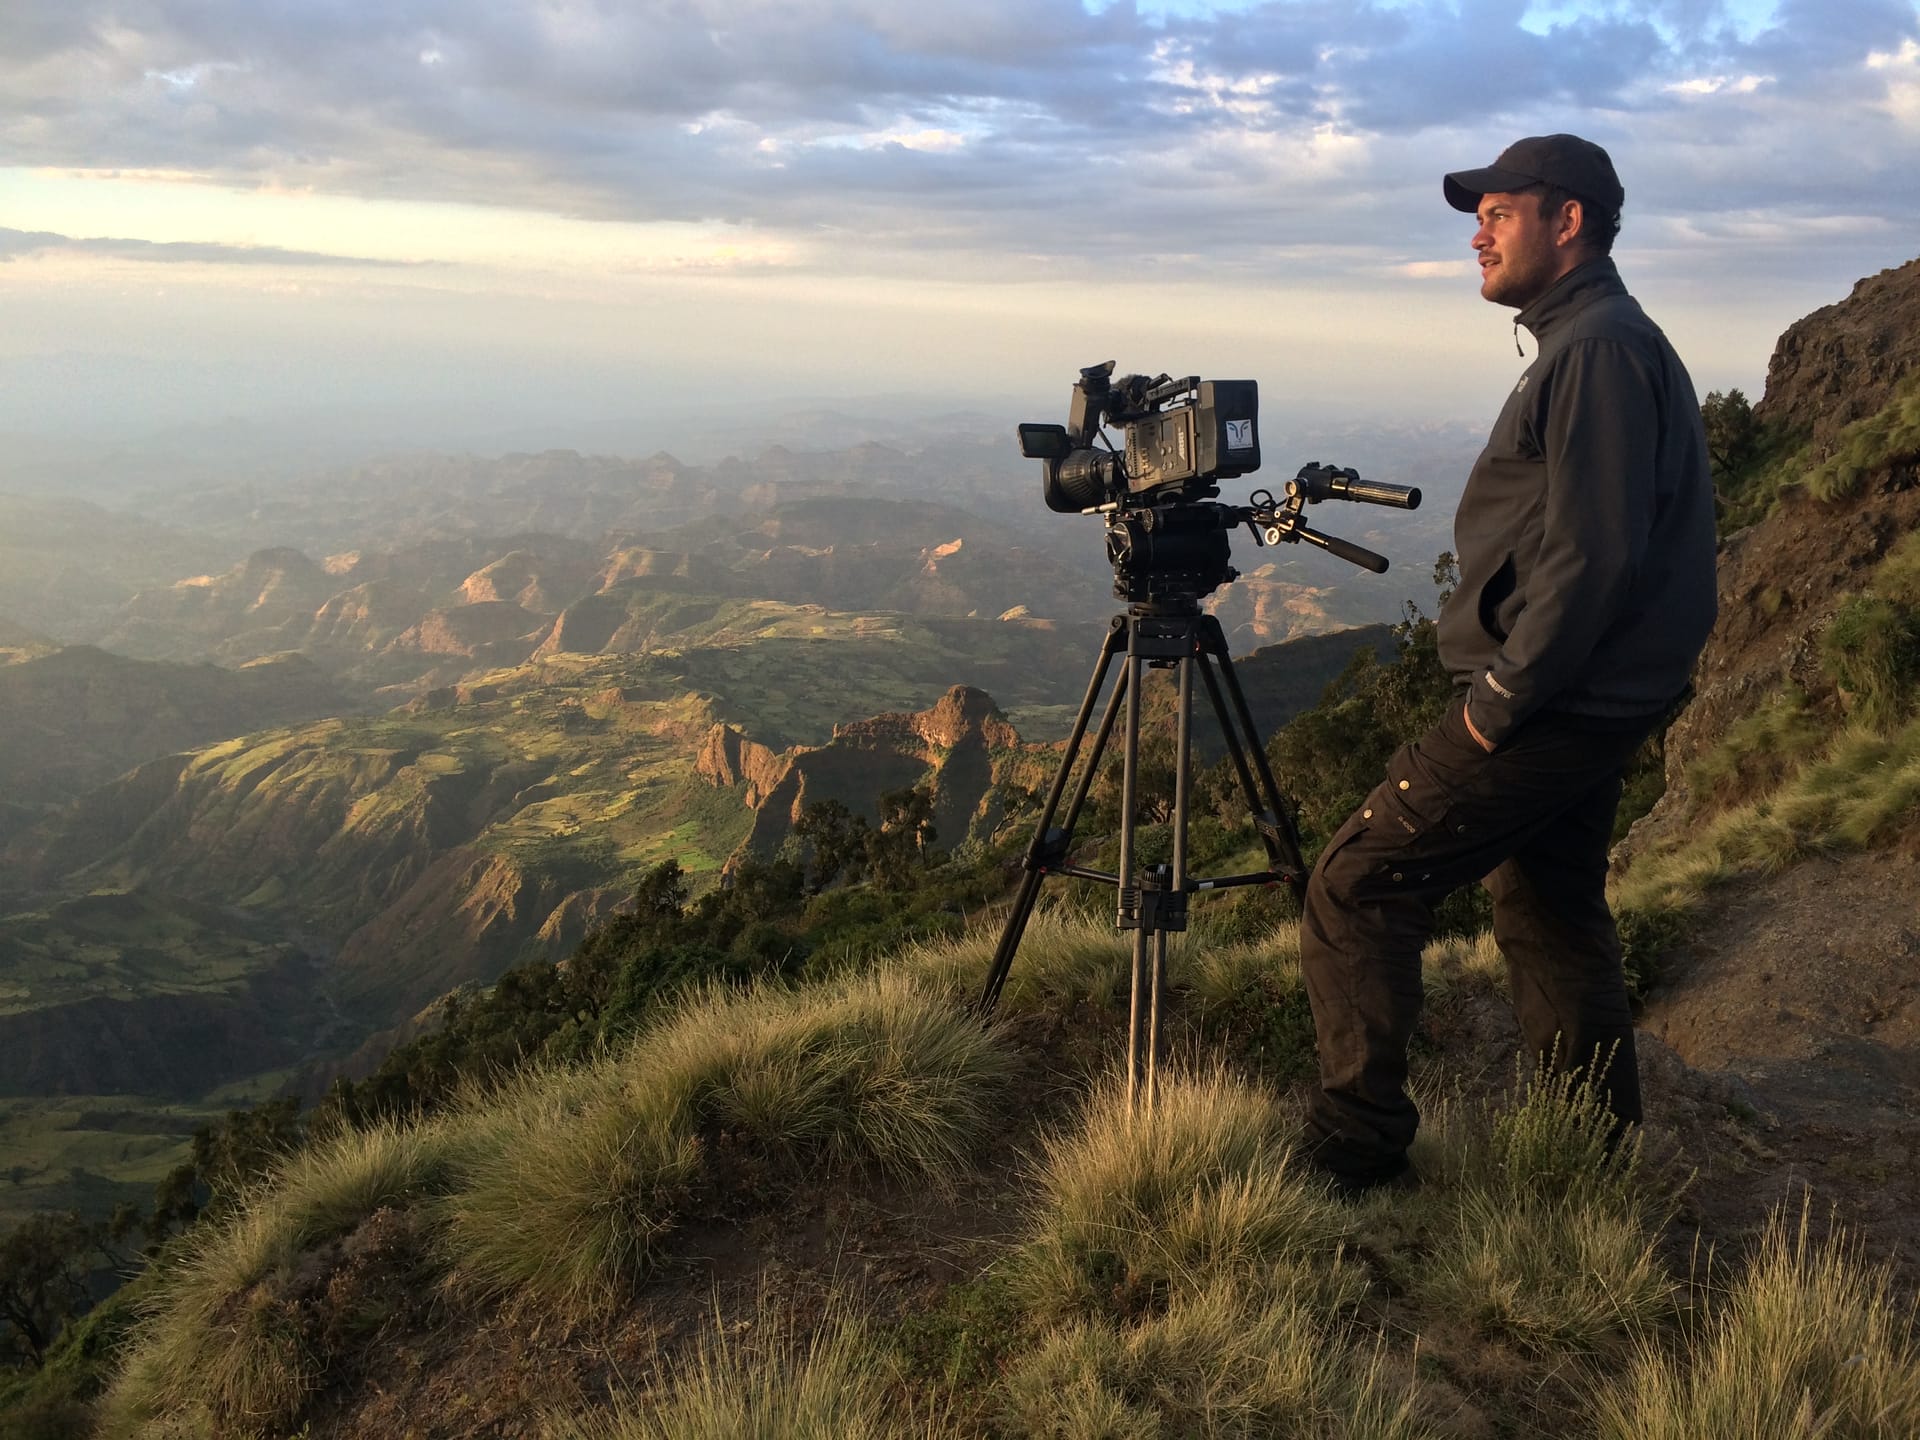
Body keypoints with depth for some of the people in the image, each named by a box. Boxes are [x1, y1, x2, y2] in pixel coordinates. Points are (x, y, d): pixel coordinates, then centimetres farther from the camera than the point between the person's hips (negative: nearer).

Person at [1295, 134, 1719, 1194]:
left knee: (1354, 893, -9)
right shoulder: (1590, 344, 17)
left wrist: (1500, 700, -19)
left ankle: (1355, 1153, -1)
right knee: (1552, 918, 19)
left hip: (1551, 708, -11)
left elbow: (1592, 556, -25)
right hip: (1589, 703, 11)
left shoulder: (1600, 351, -16)